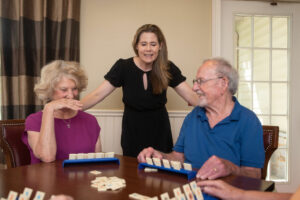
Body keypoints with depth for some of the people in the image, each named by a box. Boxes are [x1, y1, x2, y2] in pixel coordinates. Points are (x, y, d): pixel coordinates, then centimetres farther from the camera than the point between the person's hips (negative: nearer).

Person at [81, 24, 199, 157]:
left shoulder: (168, 68, -9)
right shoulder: (124, 67, -11)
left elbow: (191, 97, -11)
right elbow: (97, 95, -14)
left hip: (159, 133, 1)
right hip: (133, 134, 0)